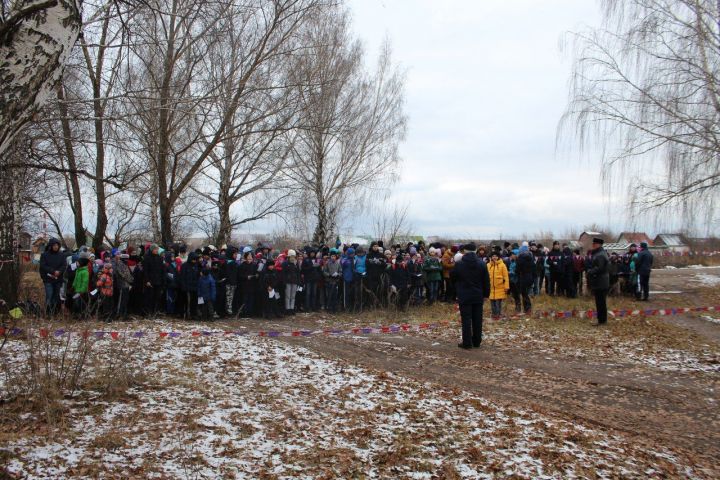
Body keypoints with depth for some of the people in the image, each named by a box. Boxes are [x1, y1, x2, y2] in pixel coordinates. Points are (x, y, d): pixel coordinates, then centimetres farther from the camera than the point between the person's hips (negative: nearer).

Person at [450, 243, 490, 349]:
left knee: (466, 320, 0)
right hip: (478, 296, 3)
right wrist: (486, 294, 11)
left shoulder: (459, 264, -11)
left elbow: (453, 277, 3)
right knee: (477, 320, 10)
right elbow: (486, 281, 3)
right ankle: (477, 341, 17)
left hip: (464, 296, -3)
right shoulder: (482, 264, -3)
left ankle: (467, 343, 0)